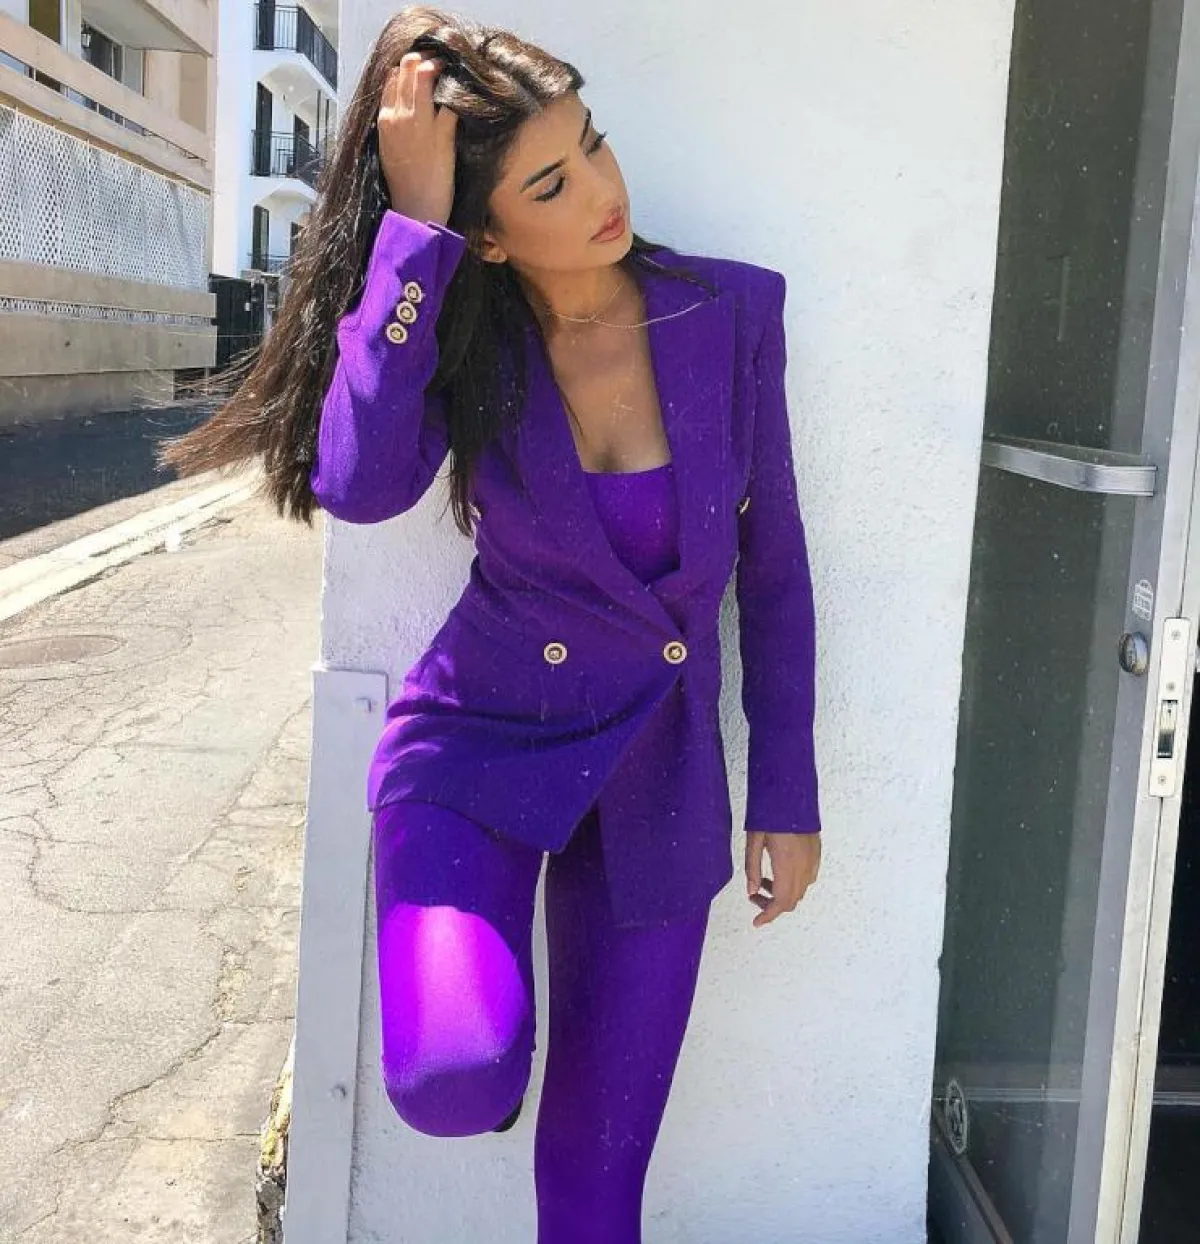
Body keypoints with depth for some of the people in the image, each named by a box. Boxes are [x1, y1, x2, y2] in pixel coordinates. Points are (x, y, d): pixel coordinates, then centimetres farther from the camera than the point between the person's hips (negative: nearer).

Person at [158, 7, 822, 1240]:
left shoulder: (732, 310, -8)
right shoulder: (462, 334, -10)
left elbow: (772, 563, 0)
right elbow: (360, 484, -31)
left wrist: (786, 797, 3)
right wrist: (412, 226, -27)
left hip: (658, 780, 2)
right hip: (481, 745, -1)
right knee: (457, 1083, -26)